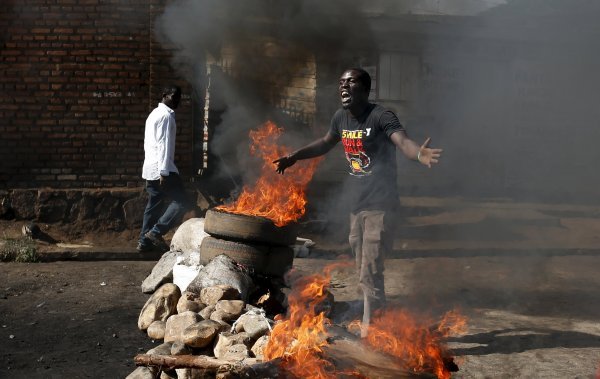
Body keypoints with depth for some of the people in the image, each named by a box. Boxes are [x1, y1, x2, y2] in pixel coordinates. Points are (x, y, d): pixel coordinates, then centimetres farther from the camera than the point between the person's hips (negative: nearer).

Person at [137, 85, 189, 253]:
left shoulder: (154, 113, 19)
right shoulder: (166, 116, -11)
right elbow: (164, 144, -19)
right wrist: (164, 172, -22)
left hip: (150, 169, 10)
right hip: (161, 168, -10)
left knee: (154, 205, 12)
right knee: (180, 202, -7)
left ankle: (145, 241, 12)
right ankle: (156, 232, -9)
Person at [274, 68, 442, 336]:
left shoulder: (380, 116, -17)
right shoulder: (341, 117, 5)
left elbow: (402, 140, -35)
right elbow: (326, 143, 25)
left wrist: (418, 153, -57)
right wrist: (293, 157, 28)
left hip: (379, 205, -8)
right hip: (356, 205, 8)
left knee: (369, 275, -11)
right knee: (364, 274, 17)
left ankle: (368, 332, 0)